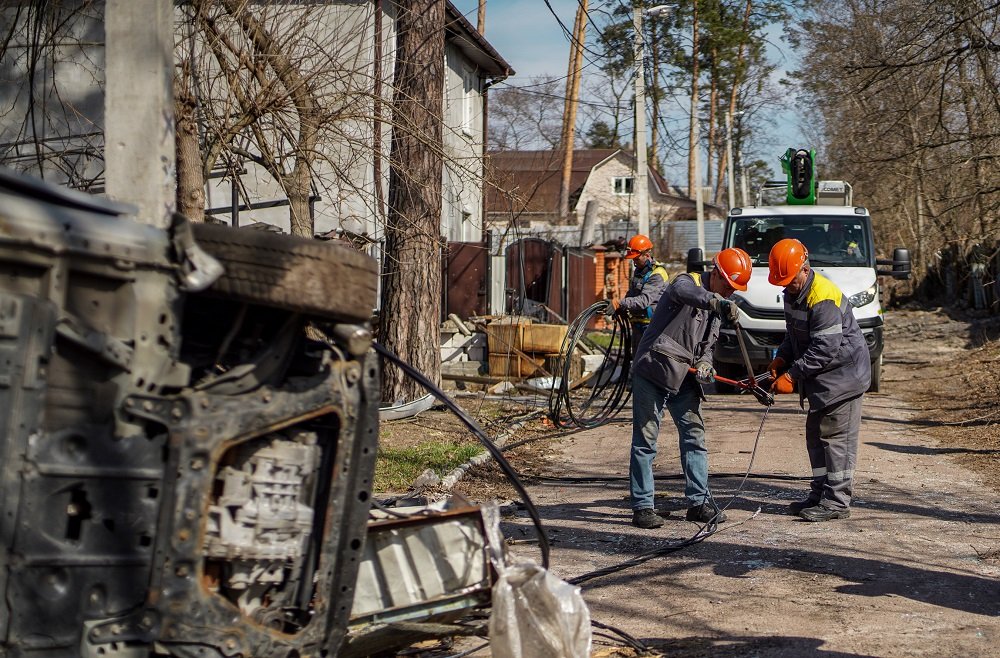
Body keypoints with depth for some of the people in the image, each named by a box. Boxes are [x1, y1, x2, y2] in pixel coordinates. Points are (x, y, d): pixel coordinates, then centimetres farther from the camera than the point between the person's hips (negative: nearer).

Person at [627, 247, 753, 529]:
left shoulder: (716, 308, 13)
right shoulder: (687, 282, -12)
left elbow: (708, 345, 17)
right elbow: (681, 291, -38)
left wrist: (704, 364, -7)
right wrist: (720, 302, -53)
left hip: (684, 378, 8)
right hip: (653, 371, -8)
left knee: (694, 436, 7)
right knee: (645, 440, -3)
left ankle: (698, 501, 15)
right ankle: (642, 506, 1)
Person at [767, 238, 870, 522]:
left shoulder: (823, 297, -24)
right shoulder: (793, 293, 7)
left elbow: (826, 349, -26)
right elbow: (793, 334, 18)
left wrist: (792, 375, -24)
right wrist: (781, 358, -1)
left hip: (843, 374, -10)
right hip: (821, 378, 10)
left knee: (837, 438, -7)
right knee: (816, 435, 14)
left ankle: (837, 501, -4)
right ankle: (820, 493, 22)